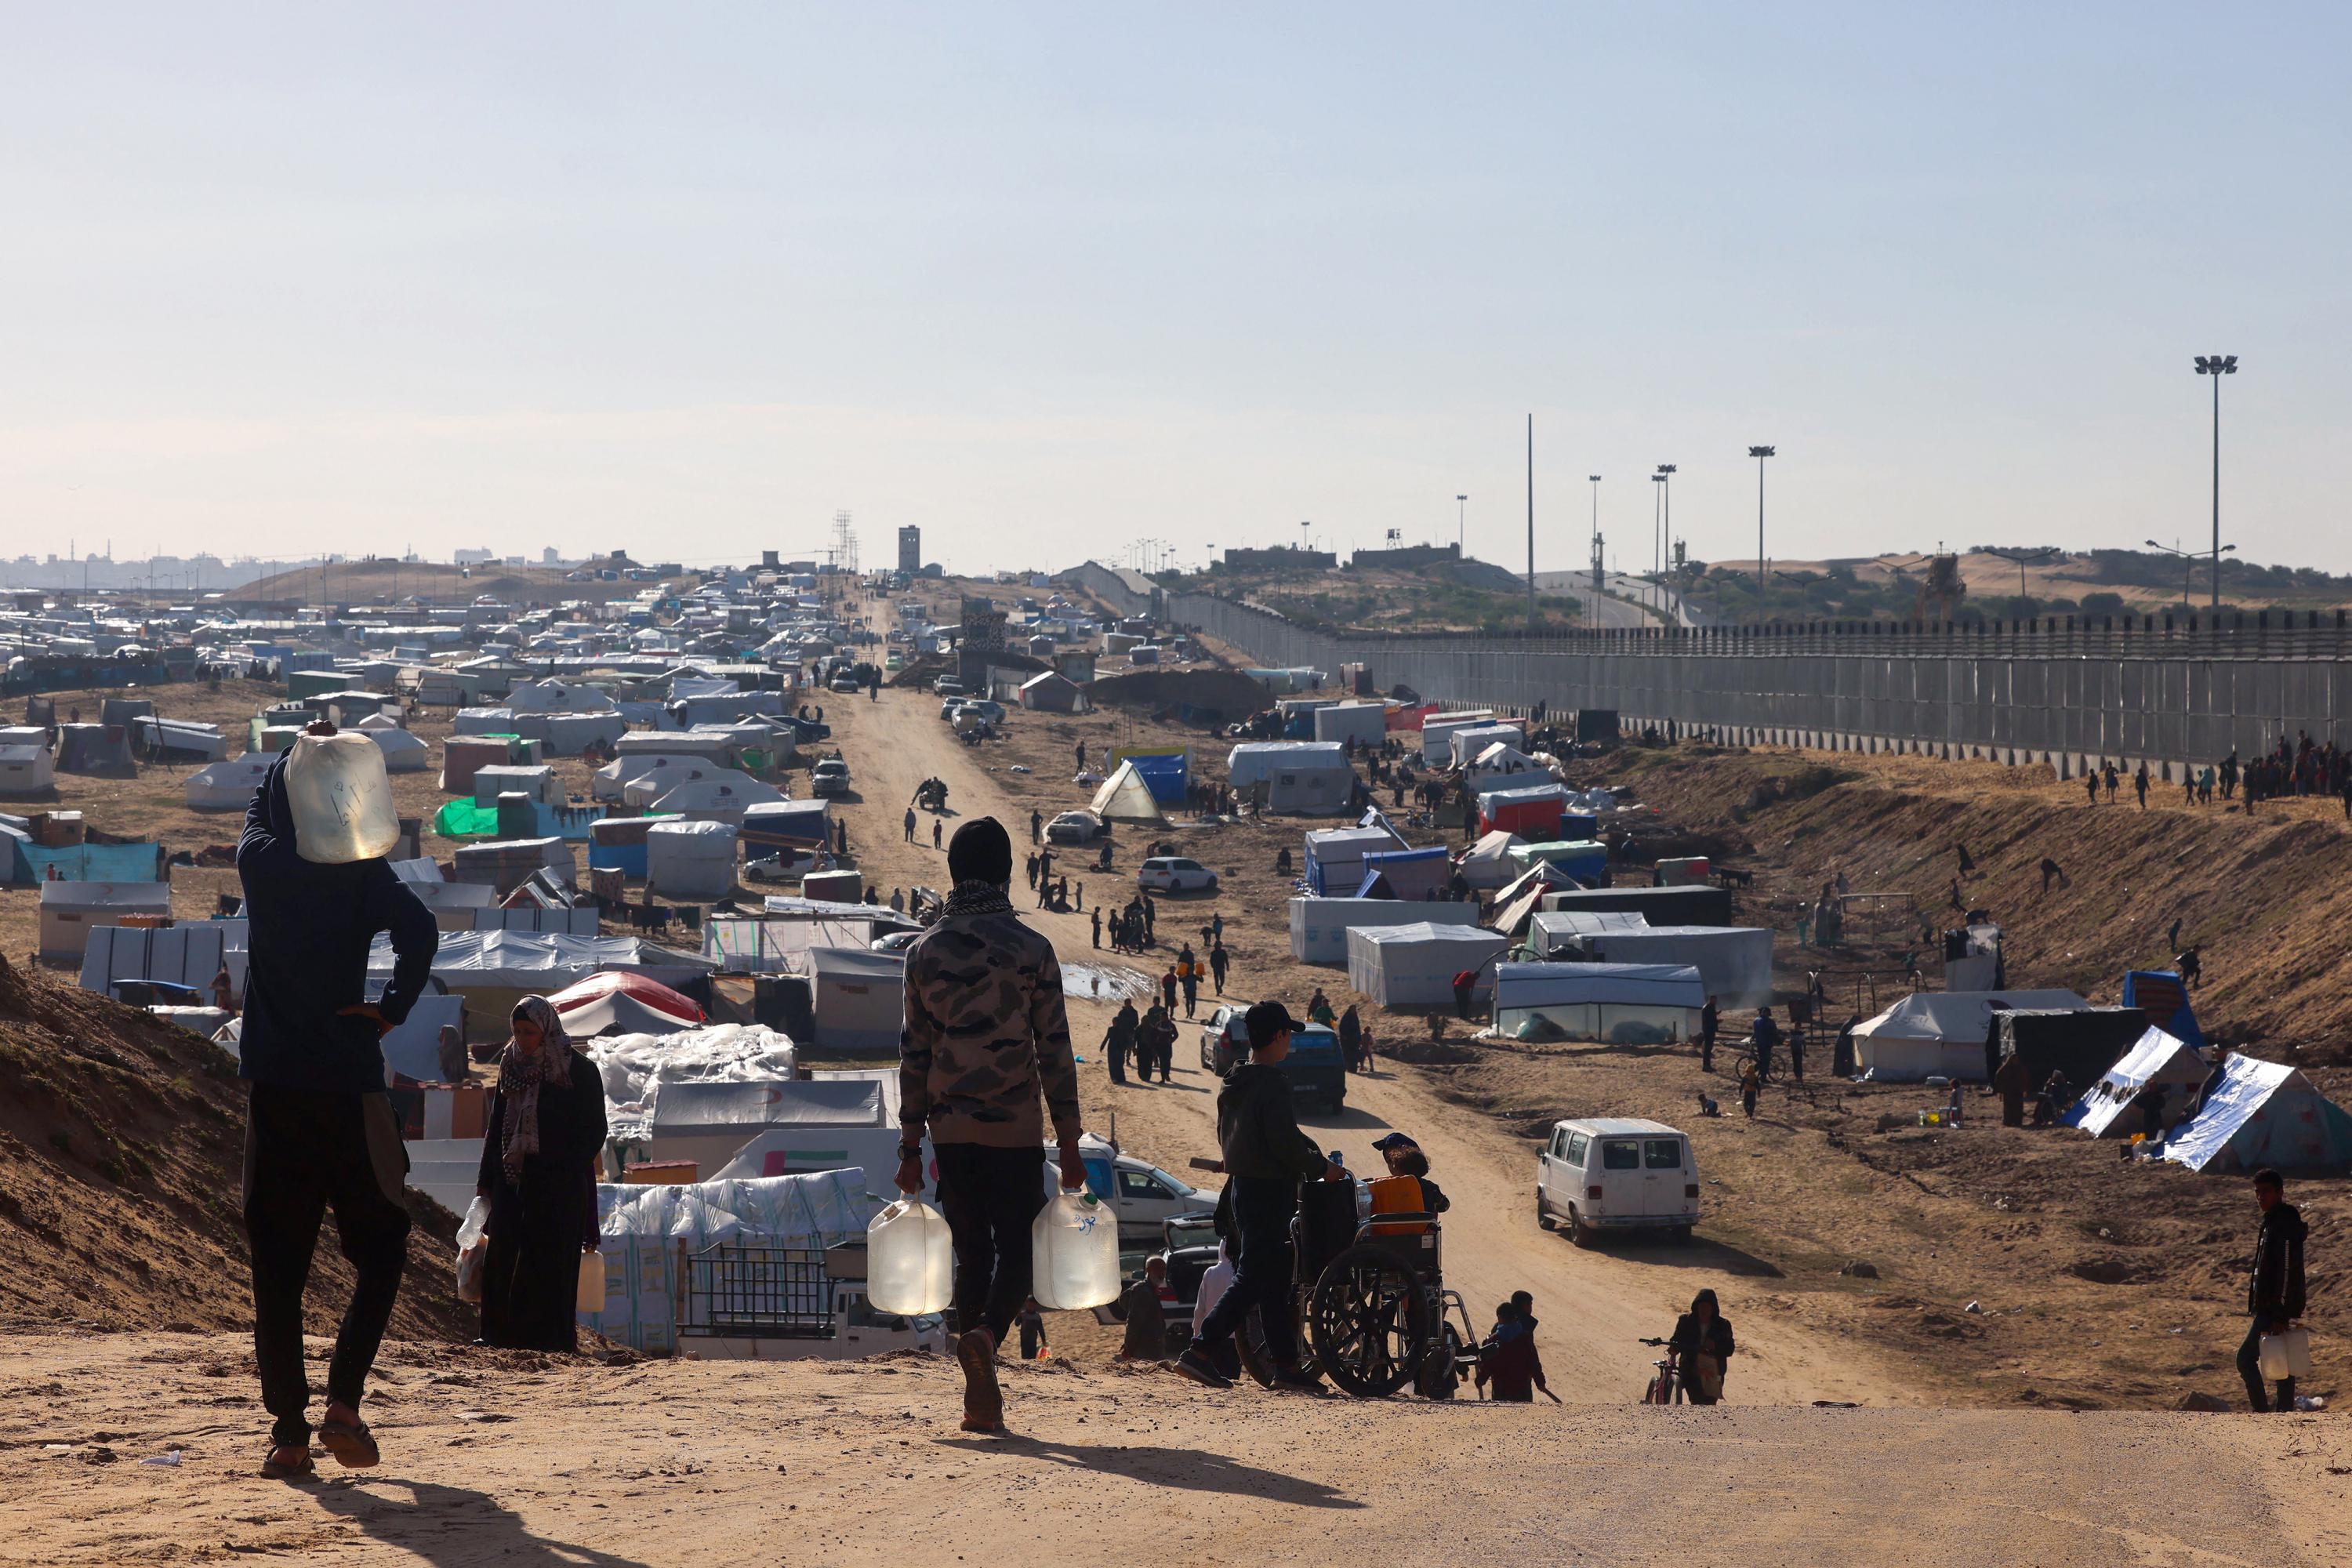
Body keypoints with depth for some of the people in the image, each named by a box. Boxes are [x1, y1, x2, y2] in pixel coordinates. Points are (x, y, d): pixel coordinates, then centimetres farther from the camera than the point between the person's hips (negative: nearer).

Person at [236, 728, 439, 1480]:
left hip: (273, 1086, 3)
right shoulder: (360, 872, -4)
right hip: (347, 1086, -2)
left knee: (276, 1262, 5)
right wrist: (393, 1009, -11)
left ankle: (287, 1427, 0)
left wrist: (305, 748, 36)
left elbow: (260, 806, 25)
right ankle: (343, 1402, -6)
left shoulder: (259, 863, 3)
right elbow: (420, 929, -22)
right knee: (379, 1248, 10)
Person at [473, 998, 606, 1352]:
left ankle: (551, 1336, -3)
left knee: (548, 1260, -6)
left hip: (558, 1188, -5)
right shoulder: (510, 1067, 13)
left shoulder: (580, 1072, -3)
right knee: (502, 1258, -2)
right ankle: (499, 1333, 0)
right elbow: (494, 1127, 16)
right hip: (511, 1183, 5)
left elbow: (594, 1133, -3)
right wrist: (486, 1179, 9)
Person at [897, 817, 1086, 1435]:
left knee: (971, 1255, 10)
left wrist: (911, 1145, 10)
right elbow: (1054, 1052, -4)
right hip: (1016, 1128, -3)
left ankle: (983, 1395, 6)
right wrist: (1069, 1142, 1)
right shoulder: (1032, 950, -5)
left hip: (950, 1129, 3)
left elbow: (914, 1053, 5)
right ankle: (985, 1332, -26)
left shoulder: (925, 951, 3)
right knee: (1017, 1250, 5)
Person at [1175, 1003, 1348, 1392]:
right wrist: (1321, 1168, -7)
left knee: (1274, 1277, 12)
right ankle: (1199, 1351, -11)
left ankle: (1287, 1364, 14)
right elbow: (1285, 1143, -22)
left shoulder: (1232, 1085, 12)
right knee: (1253, 1278, -7)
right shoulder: (1272, 1084, -17)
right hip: (1270, 1190, -9)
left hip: (1243, 1184, 9)